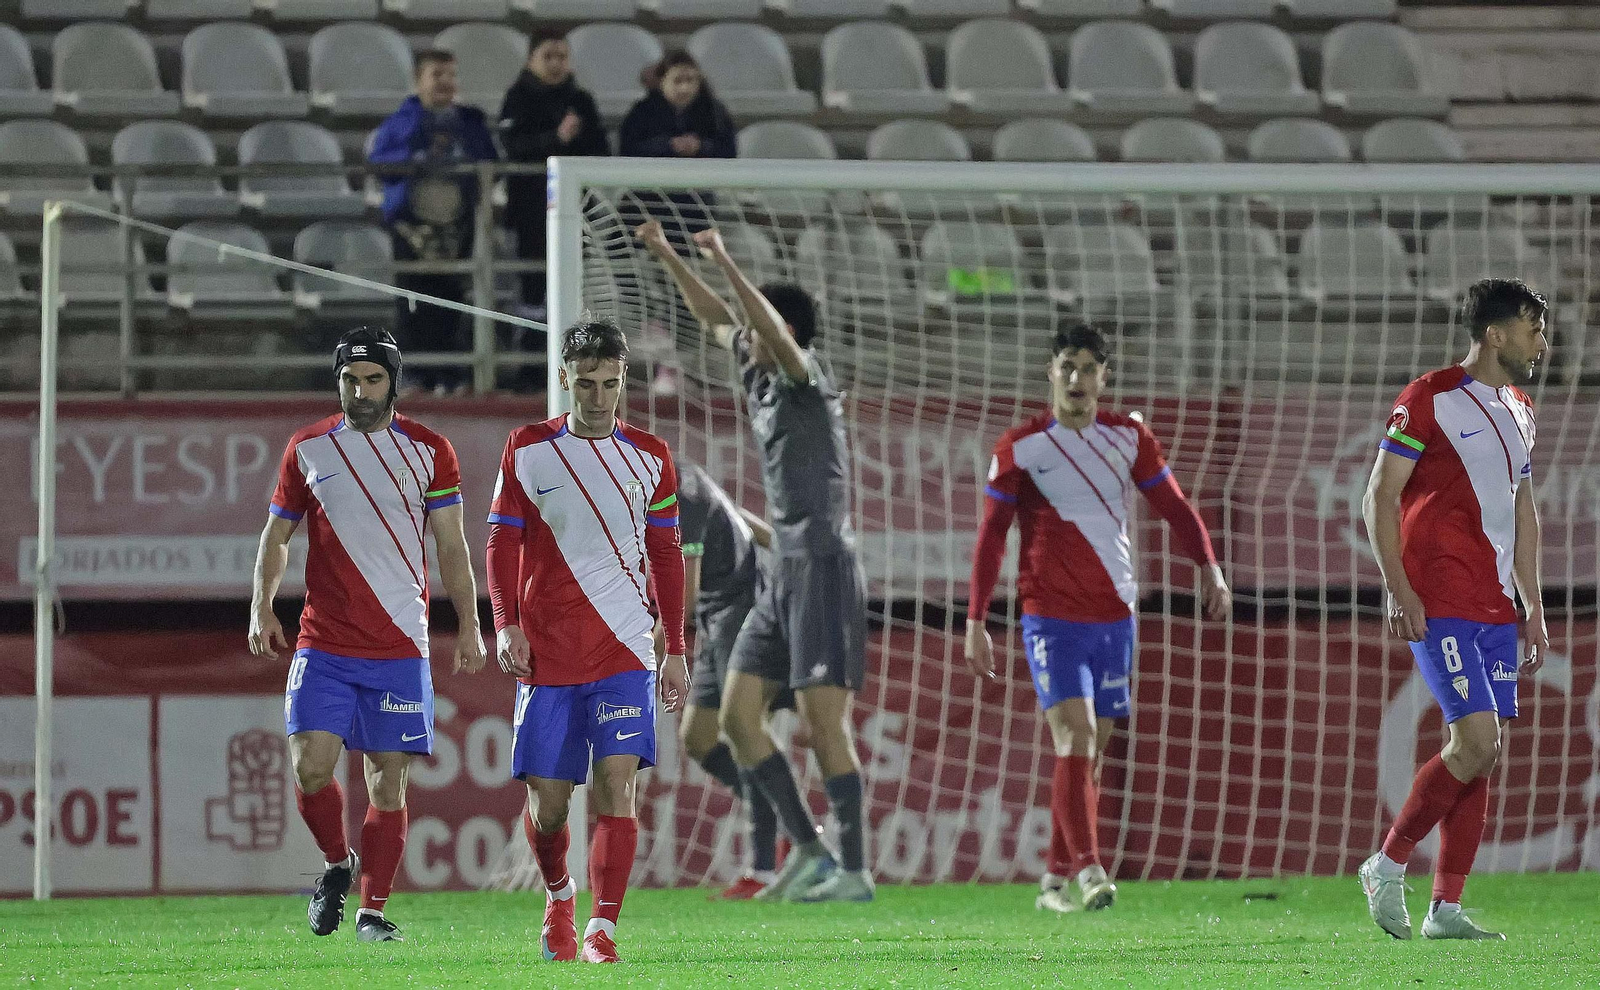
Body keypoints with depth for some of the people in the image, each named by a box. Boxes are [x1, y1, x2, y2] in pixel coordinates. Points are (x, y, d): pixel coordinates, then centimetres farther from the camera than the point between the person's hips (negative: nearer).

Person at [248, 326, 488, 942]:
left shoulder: (428, 450, 4)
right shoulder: (308, 449, 6)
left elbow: (451, 545, 7)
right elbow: (277, 533, 14)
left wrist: (468, 626, 2)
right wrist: (262, 607, 1)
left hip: (400, 647, 0)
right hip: (323, 644, 0)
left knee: (389, 777, -1)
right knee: (310, 764, -12)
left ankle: (373, 910, 8)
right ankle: (337, 864, 14)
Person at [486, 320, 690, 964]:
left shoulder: (649, 458, 6)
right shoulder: (527, 451, 3)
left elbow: (666, 557, 12)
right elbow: (502, 547, 5)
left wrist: (676, 650, 10)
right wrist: (506, 626, -8)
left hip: (626, 651, 0)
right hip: (548, 656, 0)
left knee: (616, 782, -15)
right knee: (547, 801, 2)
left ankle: (602, 931, -18)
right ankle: (558, 896, 32)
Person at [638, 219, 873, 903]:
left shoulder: (806, 380, -9)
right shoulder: (760, 378, 13)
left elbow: (776, 333, -30)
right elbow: (714, 319, 27)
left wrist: (726, 263, -34)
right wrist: (665, 256, 26)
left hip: (824, 569, -9)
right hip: (784, 573, 9)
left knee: (824, 722, -10)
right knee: (738, 716, 5)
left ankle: (854, 869, -6)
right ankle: (808, 852, 9)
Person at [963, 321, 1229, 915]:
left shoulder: (1128, 438, 6)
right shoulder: (1020, 447, -2)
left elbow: (1173, 506, 10)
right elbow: (990, 536, 1)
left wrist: (1208, 567, -7)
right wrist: (975, 624, -2)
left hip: (1115, 618, 4)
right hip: (1051, 616, -4)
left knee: (1089, 752, 7)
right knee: (1074, 738, -18)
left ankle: (1055, 882, 16)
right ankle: (1087, 872, -27)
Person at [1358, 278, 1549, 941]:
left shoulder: (1519, 410, 17)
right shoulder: (1430, 399, -7)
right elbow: (1380, 498, -8)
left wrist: (1533, 607, 20)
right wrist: (1398, 588, -16)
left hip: (1497, 607, 8)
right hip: (1439, 605, -8)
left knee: (1486, 753, 2)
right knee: (1476, 742, -16)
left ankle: (1445, 910, 6)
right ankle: (1387, 866, -1)